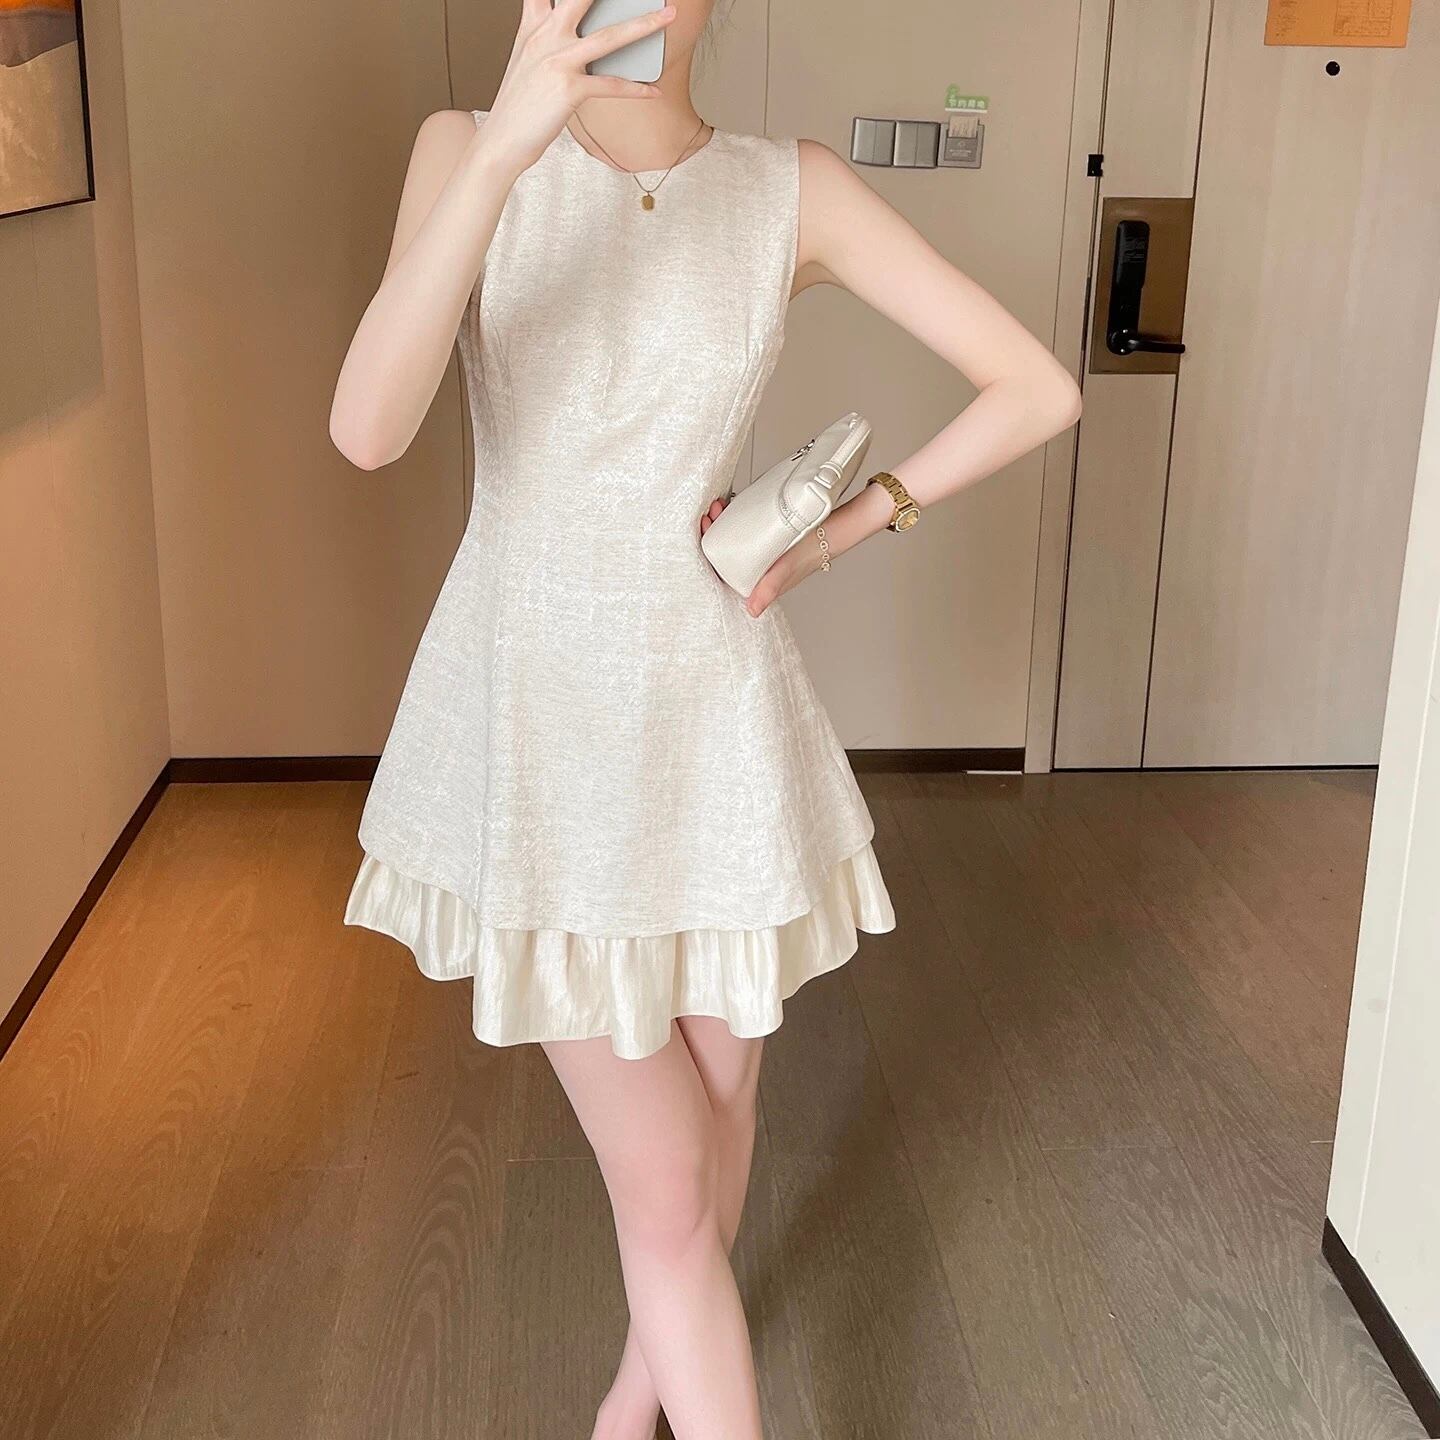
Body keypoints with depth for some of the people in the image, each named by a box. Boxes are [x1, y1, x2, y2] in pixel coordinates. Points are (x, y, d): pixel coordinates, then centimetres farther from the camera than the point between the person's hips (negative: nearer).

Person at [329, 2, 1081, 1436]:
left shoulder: (792, 189, -4)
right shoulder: (466, 148, -6)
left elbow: (1036, 388, -2)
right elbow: (366, 429, -23)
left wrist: (834, 536, -6)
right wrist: (507, 146, -32)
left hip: (712, 707, 2)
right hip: (534, 713, -2)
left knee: (716, 1092, 19)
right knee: (664, 1178, 2)